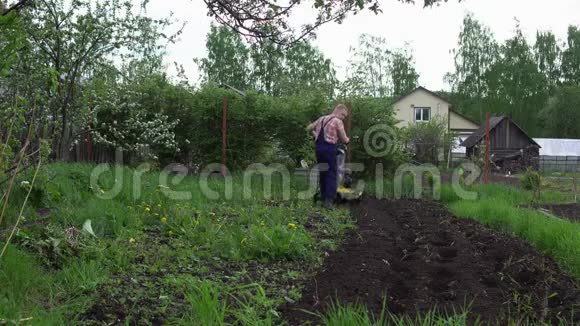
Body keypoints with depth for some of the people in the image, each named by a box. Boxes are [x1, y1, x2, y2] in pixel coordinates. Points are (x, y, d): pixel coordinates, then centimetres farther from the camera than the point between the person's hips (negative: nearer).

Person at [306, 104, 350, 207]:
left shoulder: (322, 118, 14)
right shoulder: (338, 122, -6)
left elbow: (309, 128, 23)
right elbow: (344, 140, -3)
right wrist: (347, 139, 18)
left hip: (319, 147, 7)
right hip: (329, 148, -7)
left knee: (323, 172, 16)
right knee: (332, 173, -1)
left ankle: (323, 197, 21)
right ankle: (328, 200, -7)